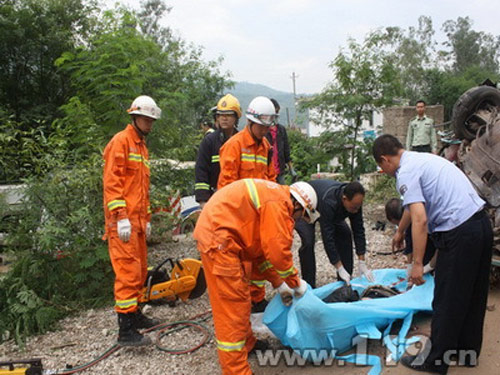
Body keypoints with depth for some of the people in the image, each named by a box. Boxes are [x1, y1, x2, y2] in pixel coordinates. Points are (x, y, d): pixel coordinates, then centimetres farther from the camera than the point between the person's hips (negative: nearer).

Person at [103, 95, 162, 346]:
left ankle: (134, 314, 27)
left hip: (137, 221, 9)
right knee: (128, 271, -11)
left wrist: (146, 218, 22)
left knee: (140, 271, 14)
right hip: (122, 221, -9)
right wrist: (121, 217, -21)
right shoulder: (121, 142, -6)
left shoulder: (141, 146, 22)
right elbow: (111, 181, -15)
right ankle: (126, 330, -6)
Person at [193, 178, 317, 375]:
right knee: (231, 304, -5)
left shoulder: (273, 197, 17)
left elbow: (262, 247, 21)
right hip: (218, 240, -11)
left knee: (240, 295, 23)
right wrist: (296, 283, -1)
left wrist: (279, 284, 21)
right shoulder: (278, 203, -14)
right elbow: (278, 251, -17)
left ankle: (247, 343, 41)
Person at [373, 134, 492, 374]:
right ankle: (467, 352, 36)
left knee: (447, 301, 4)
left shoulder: (406, 172, -10)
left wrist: (417, 263, -17)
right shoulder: (423, 159, 20)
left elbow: (420, 219, -21)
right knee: (473, 296, 20)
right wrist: (399, 231, 49)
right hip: (482, 223, 10)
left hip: (459, 233, -10)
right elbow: (414, 206, 35)